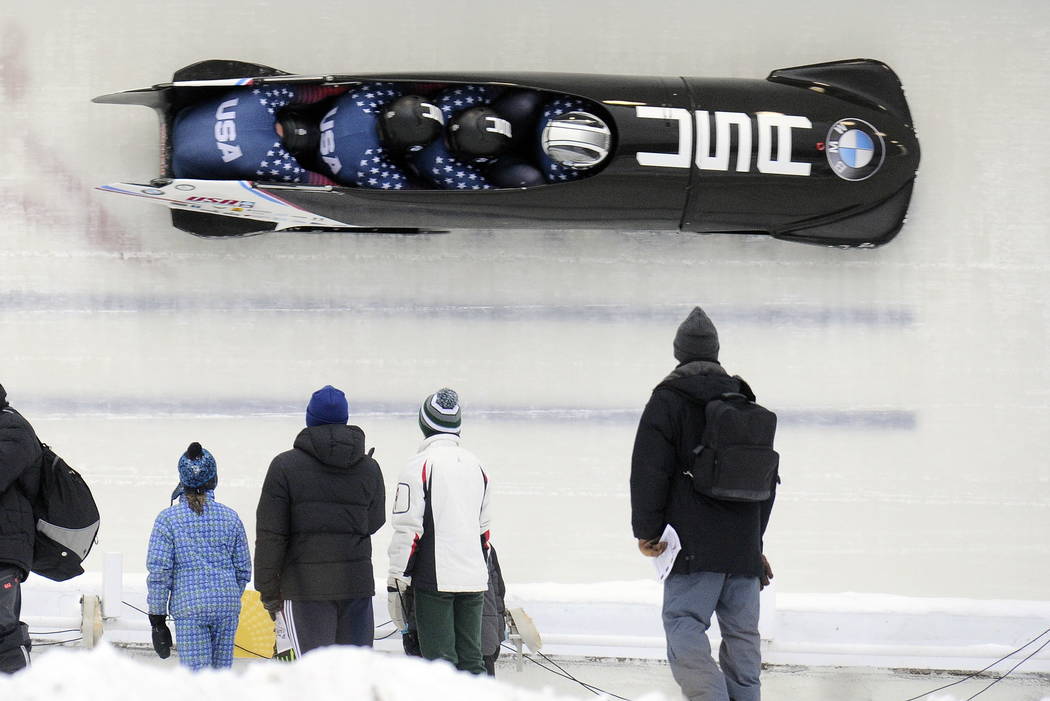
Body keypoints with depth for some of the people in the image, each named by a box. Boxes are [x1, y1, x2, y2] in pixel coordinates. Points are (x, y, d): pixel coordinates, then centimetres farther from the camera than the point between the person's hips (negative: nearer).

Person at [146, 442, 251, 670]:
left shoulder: (168, 518, -3)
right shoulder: (230, 517, 6)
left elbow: (159, 571, -6)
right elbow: (243, 569, 11)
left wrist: (157, 617, 0)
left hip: (189, 607, -3)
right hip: (227, 606, 3)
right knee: (222, 671, 11)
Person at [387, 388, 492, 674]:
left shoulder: (420, 465, -8)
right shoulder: (475, 465, 13)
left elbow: (407, 527, -11)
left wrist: (397, 580, -6)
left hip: (434, 578, -6)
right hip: (475, 578, 6)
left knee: (440, 660, -5)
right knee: (472, 660, 9)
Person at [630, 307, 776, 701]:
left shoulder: (667, 402, -2)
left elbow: (649, 473, -9)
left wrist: (646, 532, 1)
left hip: (694, 548, -6)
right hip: (743, 546, 6)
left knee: (684, 625, -13)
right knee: (742, 635, 10)